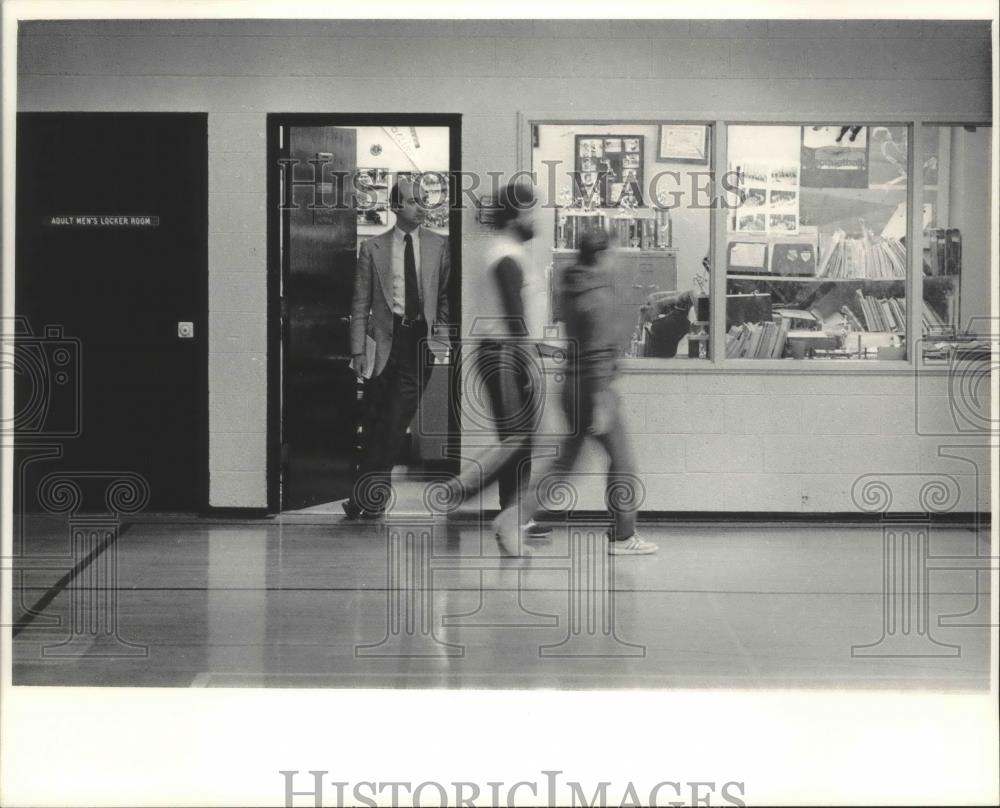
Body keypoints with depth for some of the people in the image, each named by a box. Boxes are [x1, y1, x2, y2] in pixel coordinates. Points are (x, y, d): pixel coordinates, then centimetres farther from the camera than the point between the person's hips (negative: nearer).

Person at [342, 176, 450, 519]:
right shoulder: (372, 248, 5)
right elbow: (360, 304, 3)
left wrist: (442, 329, 2)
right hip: (385, 339, 0)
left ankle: (367, 496, -2)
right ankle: (371, 493, 14)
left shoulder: (438, 246, 8)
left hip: (421, 339, 0)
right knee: (377, 422, 3)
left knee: (395, 421, -7)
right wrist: (358, 350, -3)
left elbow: (446, 294, 15)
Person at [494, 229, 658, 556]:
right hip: (593, 388, -9)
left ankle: (514, 516, -4)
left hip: (572, 385, 9)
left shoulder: (570, 290, 11)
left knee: (565, 462, 10)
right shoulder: (598, 296, -16)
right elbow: (598, 352, -21)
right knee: (622, 462, 5)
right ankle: (622, 536, 12)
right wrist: (602, 403, -23)